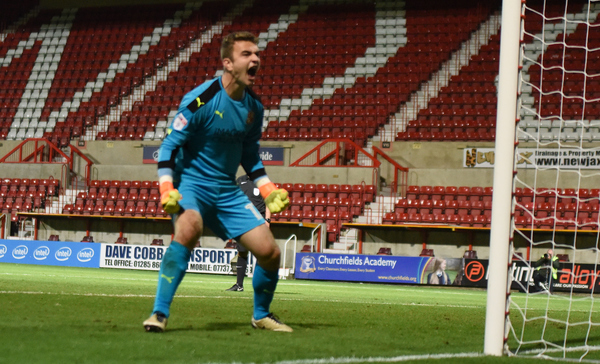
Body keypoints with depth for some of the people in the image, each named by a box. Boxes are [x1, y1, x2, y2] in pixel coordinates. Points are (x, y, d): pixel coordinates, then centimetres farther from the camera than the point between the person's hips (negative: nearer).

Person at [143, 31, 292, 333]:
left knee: (270, 252, -2)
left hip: (227, 190, 6)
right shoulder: (201, 100, -17)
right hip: (191, 182, -6)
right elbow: (169, 145, -13)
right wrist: (167, 191, -23)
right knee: (190, 229, -37)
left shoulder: (254, 107, 3)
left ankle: (261, 315, 26)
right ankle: (159, 313, -29)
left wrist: (267, 188, 8)